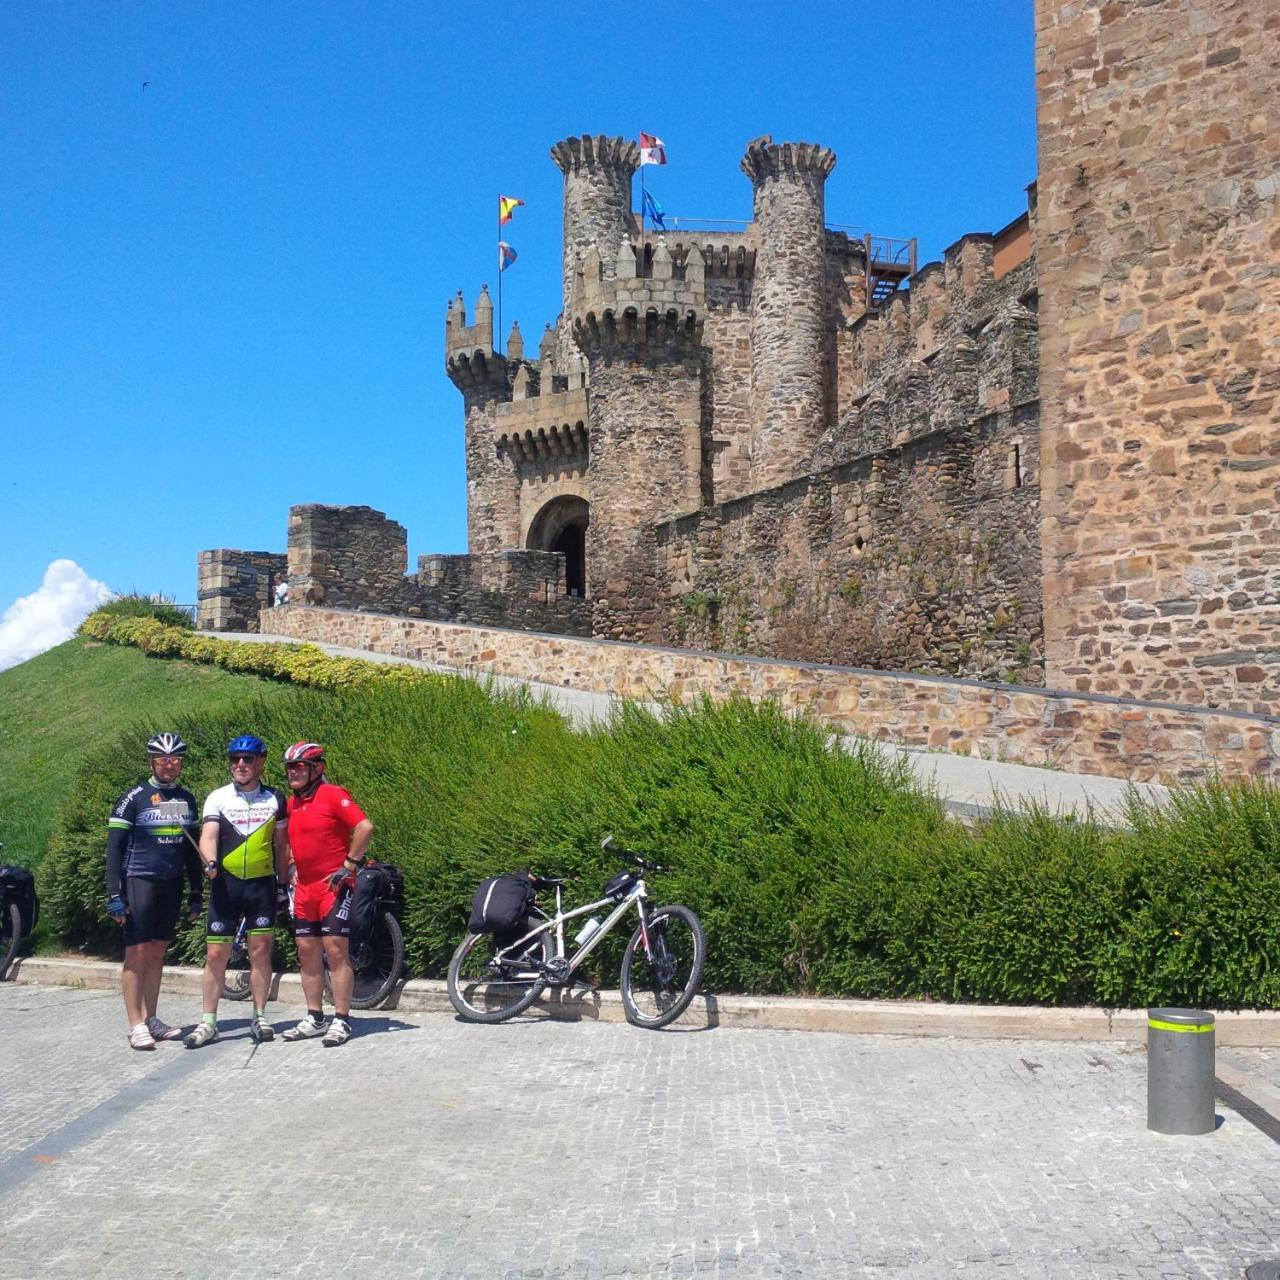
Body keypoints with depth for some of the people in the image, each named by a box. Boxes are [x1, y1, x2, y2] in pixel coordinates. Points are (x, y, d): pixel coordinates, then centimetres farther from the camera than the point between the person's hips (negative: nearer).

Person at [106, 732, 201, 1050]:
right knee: (137, 954, -7)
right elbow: (114, 847, -8)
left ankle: (151, 1019, 13)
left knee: (157, 954, 8)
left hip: (172, 884, 5)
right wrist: (114, 894, -15)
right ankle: (136, 1026, -4)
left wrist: (196, 892, 13)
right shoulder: (135, 798, -6)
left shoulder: (186, 799, 10)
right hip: (139, 881, -5)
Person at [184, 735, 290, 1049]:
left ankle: (259, 1017, 14)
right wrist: (210, 862, -31)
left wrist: (285, 881, 9)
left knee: (260, 950, 3)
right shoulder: (218, 798, 2)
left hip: (262, 883, 1)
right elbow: (208, 836, -11)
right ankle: (208, 1022, 7)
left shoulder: (274, 799, 7)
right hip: (226, 883, -1)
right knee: (216, 953, -1)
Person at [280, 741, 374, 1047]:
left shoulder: (333, 795, -11)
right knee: (307, 952, 8)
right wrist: (292, 867, 17)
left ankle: (341, 1021, -5)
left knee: (335, 950, -9)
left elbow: (365, 827, -19)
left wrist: (349, 864, -17)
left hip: (334, 885, -8)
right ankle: (314, 1018, 16)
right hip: (305, 887, 8)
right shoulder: (292, 803, 12)